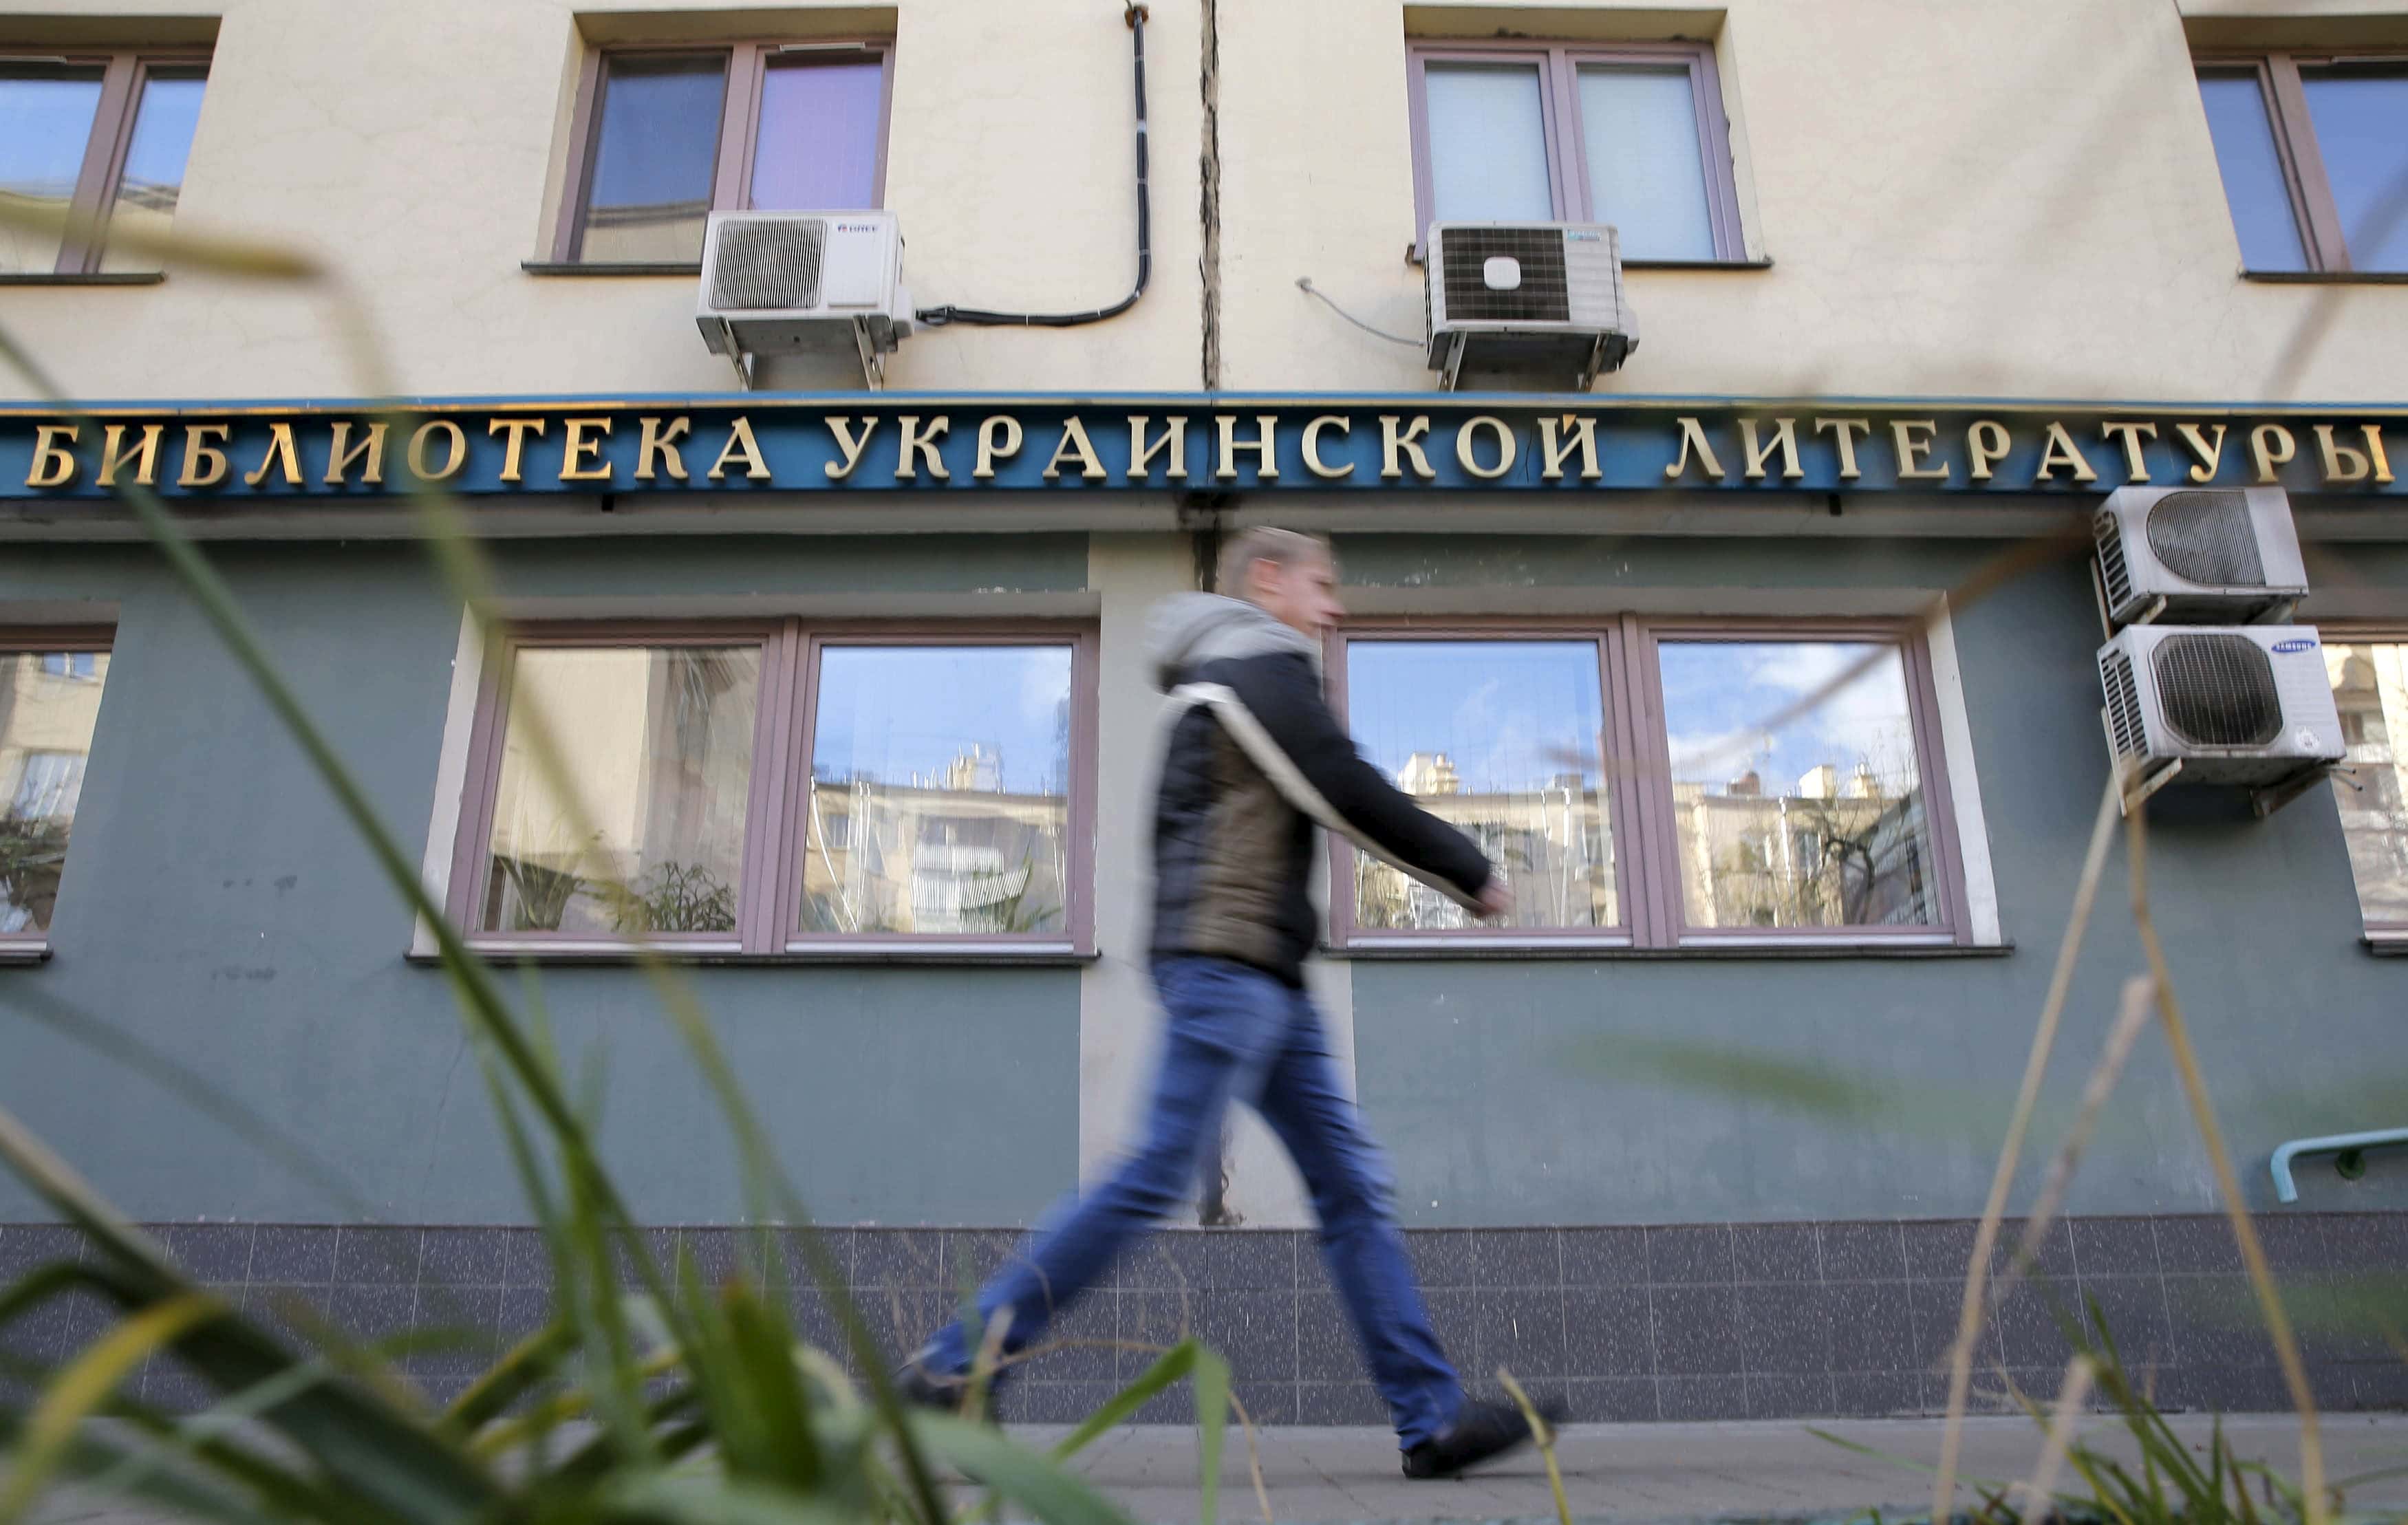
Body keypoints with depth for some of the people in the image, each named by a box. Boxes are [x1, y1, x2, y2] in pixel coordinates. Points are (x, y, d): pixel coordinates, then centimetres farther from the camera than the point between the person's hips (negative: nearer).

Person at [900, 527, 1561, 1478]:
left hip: (1262, 972, 10)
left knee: (1350, 1184, 5)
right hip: (1228, 960, -10)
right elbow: (1352, 796, -10)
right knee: (1156, 1179, -10)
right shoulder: (1262, 664, -3)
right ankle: (953, 1365, -2)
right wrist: (1472, 875, 0)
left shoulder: (1217, 683, 26)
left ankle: (1431, 1418, 6)